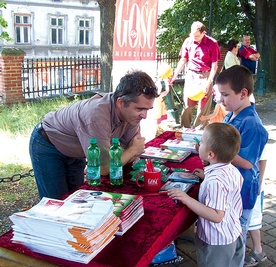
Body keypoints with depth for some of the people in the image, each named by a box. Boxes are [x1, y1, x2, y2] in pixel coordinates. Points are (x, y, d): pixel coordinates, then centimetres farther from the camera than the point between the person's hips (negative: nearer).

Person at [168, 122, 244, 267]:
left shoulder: (215, 181, -32)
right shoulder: (232, 170, -6)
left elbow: (217, 216, -32)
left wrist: (187, 199, -34)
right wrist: (207, 177, 6)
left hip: (216, 244, -8)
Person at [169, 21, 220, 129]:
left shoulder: (212, 43, -8)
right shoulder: (188, 41, 1)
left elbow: (214, 66, -7)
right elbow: (183, 60, 10)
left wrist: (209, 82, -13)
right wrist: (174, 75, 4)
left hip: (205, 76, -3)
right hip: (191, 75, 3)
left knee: (203, 106, 0)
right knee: (187, 103, 4)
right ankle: (185, 128, 17)